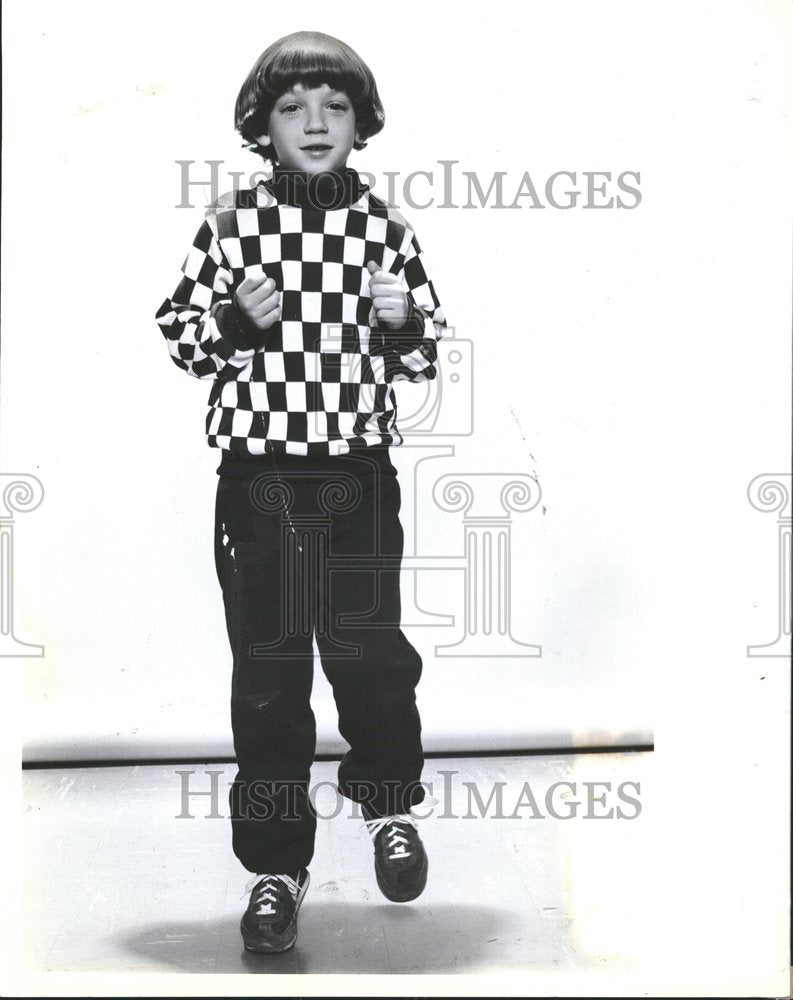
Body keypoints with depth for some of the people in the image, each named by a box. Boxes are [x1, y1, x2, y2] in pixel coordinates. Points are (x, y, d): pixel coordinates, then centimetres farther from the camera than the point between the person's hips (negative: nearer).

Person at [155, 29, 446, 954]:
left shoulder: (385, 228, 3)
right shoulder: (231, 223, 0)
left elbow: (425, 356, 11)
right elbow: (179, 335, 4)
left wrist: (403, 322, -11)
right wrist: (234, 320, -15)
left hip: (358, 472, 0)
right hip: (257, 471, 0)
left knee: (368, 650, 3)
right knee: (266, 669, 4)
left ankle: (390, 802, 33)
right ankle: (275, 867, 15)